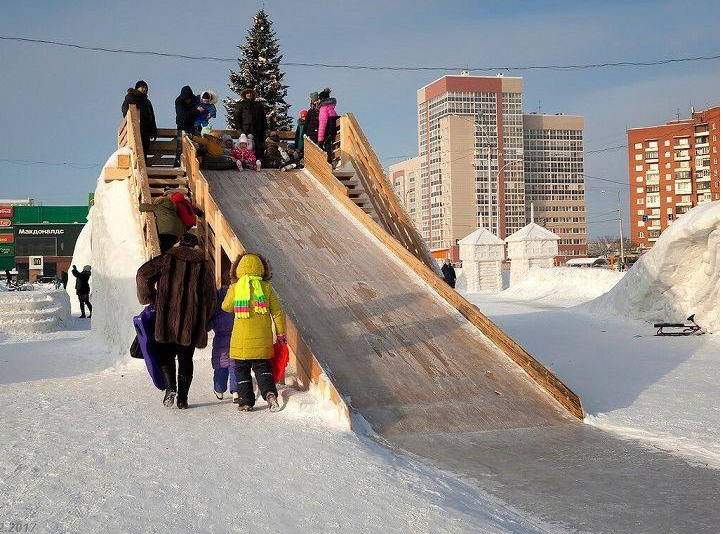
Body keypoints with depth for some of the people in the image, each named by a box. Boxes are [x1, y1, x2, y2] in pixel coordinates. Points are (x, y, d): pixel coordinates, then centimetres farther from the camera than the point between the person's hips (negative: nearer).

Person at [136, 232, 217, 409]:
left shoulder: (167, 260, 1)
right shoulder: (204, 265, 5)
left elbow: (143, 275, -8)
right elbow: (211, 297, 5)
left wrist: (149, 299, 4)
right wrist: (204, 321, 16)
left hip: (167, 319, -1)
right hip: (192, 322, 1)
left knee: (165, 355, 12)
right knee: (186, 359, 10)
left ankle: (170, 387, -8)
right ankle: (183, 398, 9)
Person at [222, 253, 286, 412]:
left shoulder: (235, 287, -5)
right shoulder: (266, 287, -1)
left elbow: (226, 307, 12)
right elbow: (278, 312, 1)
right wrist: (281, 333, 10)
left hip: (241, 339, -1)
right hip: (262, 339, 2)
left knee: (242, 370, 11)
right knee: (262, 367, 12)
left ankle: (246, 402, 7)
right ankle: (270, 393, -10)